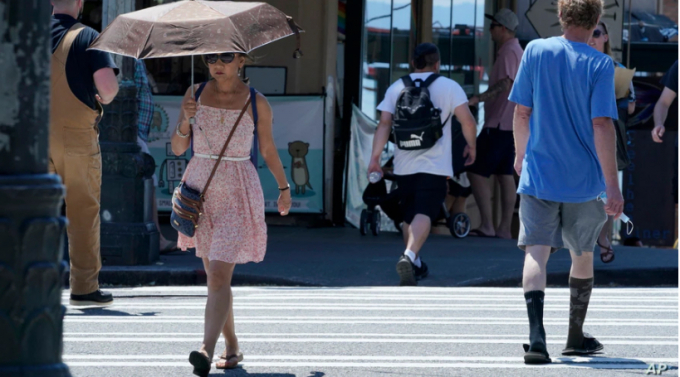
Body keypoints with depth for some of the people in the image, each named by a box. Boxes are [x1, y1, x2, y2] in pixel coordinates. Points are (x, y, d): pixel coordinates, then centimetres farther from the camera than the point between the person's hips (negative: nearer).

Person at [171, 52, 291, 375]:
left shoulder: (256, 103, -3)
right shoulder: (195, 95, 4)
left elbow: (268, 149, 13)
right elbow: (178, 148, 5)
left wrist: (284, 187, 23)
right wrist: (186, 121, -14)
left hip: (238, 195, -4)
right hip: (200, 190, 4)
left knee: (219, 275, -17)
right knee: (214, 276, 12)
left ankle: (207, 350, -30)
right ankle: (232, 347, 26)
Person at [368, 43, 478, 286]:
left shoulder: (397, 87, 8)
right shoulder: (449, 87, 1)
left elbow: (384, 123, 0)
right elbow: (467, 121, -5)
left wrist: (375, 157, -1)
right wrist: (471, 146, 11)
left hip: (404, 165, 4)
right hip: (435, 165, -4)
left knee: (409, 216, 19)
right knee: (424, 214, -14)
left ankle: (414, 265, 30)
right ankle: (409, 256, -38)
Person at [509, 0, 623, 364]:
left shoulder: (536, 51, -2)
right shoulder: (599, 64, -9)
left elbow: (522, 112, 3)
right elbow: (602, 125, -13)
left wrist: (521, 154, 21)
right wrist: (612, 185, -11)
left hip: (538, 173, 0)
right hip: (584, 178, 0)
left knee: (536, 252, -6)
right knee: (582, 254, 18)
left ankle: (536, 337, -26)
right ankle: (576, 338, 31)